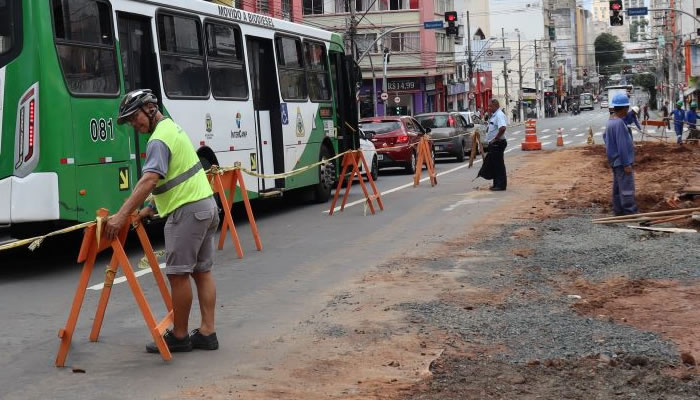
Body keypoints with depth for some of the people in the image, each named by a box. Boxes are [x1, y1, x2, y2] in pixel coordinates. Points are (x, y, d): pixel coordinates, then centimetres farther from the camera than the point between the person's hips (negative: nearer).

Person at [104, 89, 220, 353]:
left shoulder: (159, 140, -14)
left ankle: (179, 336, 3)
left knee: (178, 273, -4)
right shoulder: (172, 127, 18)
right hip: (205, 204, 10)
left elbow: (148, 181, -28)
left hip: (187, 210, -10)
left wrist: (121, 216, -32)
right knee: (202, 271, 10)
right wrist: (152, 208, 16)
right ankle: (207, 333, 13)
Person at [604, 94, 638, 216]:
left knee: (618, 186, 16)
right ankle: (630, 211, -1)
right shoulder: (619, 123, -23)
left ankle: (618, 209, 22)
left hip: (615, 161, 10)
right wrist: (626, 164, -20)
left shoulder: (611, 121, 7)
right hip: (622, 161, -10)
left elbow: (606, 138, 18)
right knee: (627, 187, -5)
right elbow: (622, 146, -23)